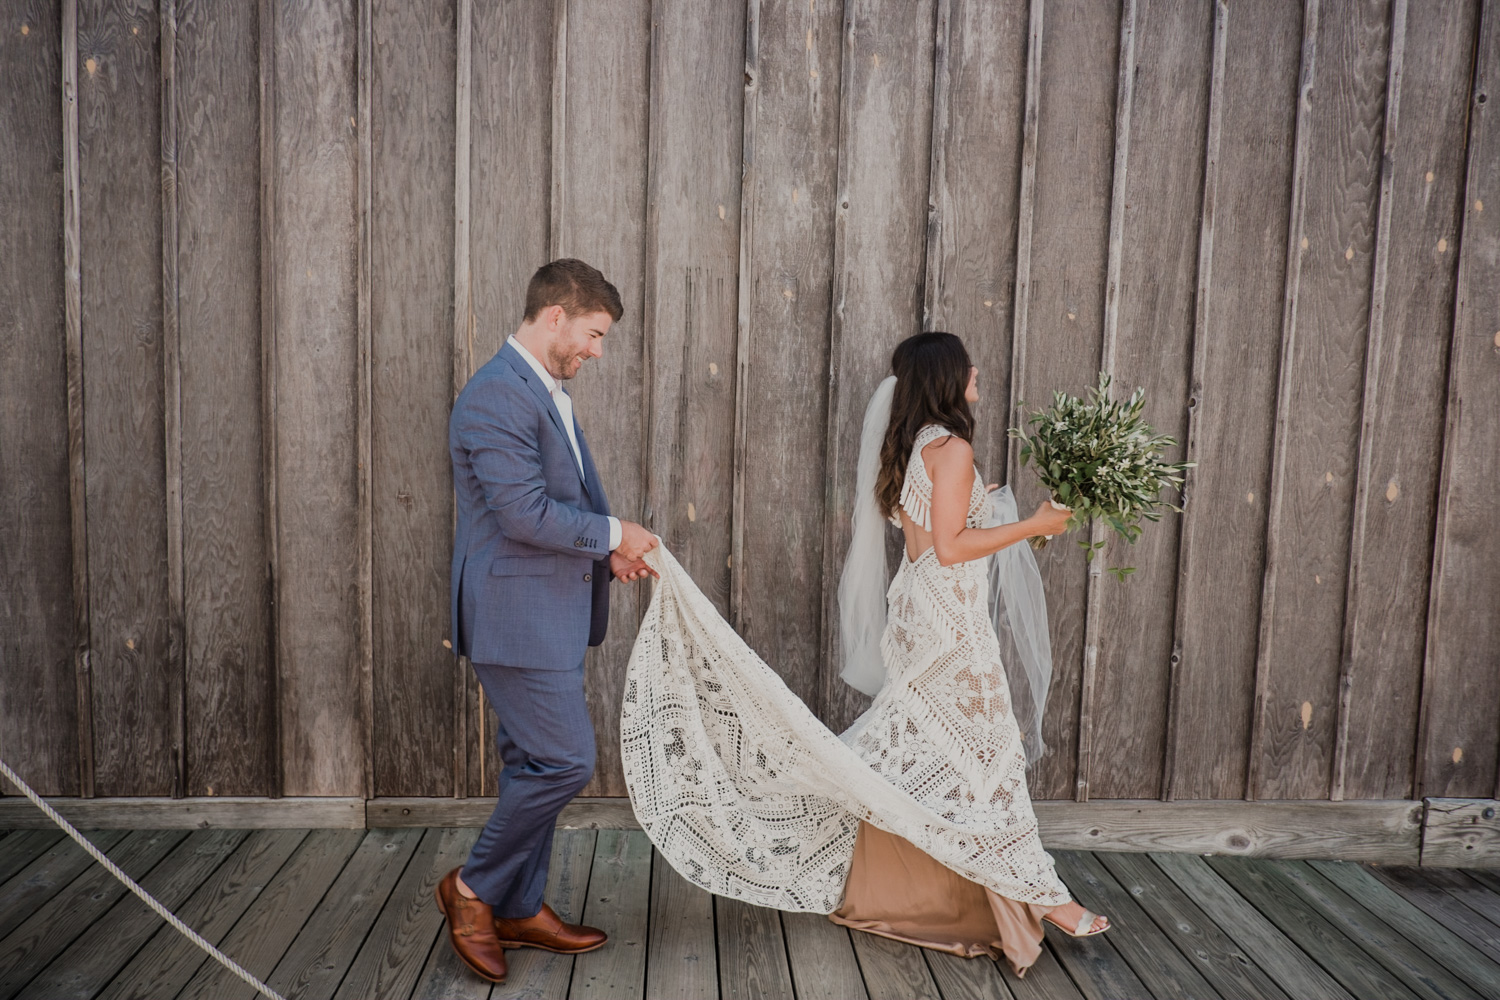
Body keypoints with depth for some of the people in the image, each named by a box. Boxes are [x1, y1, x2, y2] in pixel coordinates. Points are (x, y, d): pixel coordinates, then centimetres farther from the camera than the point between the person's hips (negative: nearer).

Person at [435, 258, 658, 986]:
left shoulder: (547, 392, 14)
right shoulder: (497, 396, -18)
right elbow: (526, 514, -24)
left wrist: (609, 551, 6)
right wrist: (613, 534, -12)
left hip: (550, 614, 10)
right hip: (516, 615, -10)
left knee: (535, 764, 16)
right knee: (565, 762, -6)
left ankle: (518, 909, 28)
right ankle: (474, 887, 13)